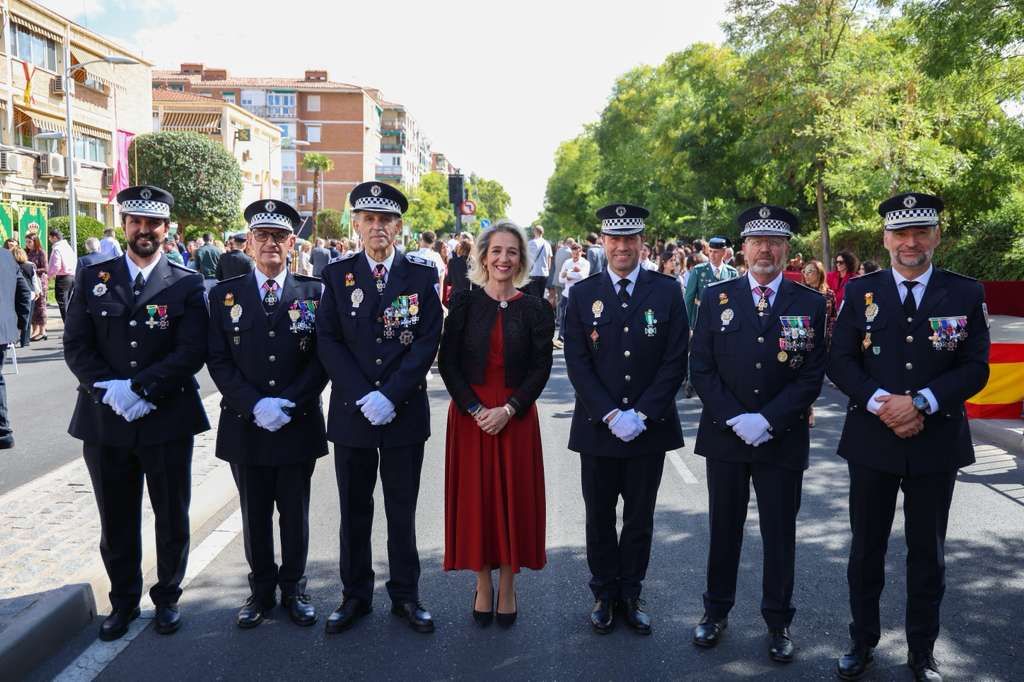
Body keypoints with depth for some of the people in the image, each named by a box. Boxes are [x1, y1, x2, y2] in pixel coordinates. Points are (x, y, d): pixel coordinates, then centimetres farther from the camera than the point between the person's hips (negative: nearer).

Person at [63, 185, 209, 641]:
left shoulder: (186, 285, 0)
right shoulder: (92, 278, 7)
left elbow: (192, 351, -9)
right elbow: (75, 346, 1)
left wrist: (141, 388, -17)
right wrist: (109, 388, -14)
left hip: (167, 419, -1)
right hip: (104, 420, 2)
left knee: (172, 518, 9)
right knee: (116, 520, 12)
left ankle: (167, 598, 29)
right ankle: (124, 601, 31)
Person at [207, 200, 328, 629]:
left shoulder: (313, 293, 1)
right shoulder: (224, 295, 3)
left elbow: (321, 358, -3)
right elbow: (218, 360, -2)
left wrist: (288, 402, -14)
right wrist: (254, 405, -15)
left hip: (298, 424, -1)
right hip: (246, 425, 1)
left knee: (295, 513, 11)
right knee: (254, 514, 12)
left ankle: (293, 587, 28)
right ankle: (261, 589, 28)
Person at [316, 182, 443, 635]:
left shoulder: (422, 275, 1)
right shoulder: (337, 275, 3)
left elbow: (427, 341, -5)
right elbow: (328, 341, -2)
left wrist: (390, 396, -14)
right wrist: (362, 397, -13)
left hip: (405, 411, -1)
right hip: (351, 411, 1)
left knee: (402, 511, 9)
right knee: (354, 510, 11)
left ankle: (405, 596, 24)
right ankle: (355, 595, 26)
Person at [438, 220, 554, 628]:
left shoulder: (535, 310, 1)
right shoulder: (464, 303, 0)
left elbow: (540, 368, -1)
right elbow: (447, 362, -3)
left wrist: (508, 409, -13)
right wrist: (475, 410, -12)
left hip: (516, 416, 0)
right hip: (469, 414, 0)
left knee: (513, 496, 5)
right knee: (474, 496, 5)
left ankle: (507, 587, 20)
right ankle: (483, 585, 20)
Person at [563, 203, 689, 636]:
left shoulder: (667, 291, 0)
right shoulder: (582, 294, 1)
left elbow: (676, 361, -4)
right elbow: (577, 362, -4)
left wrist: (641, 414, -12)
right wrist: (611, 414, -13)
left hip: (649, 426, 0)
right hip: (596, 426, 0)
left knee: (640, 518, 11)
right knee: (599, 517, 11)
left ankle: (630, 595, 27)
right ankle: (604, 595, 28)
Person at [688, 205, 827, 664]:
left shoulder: (810, 304, 0)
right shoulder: (717, 297, 1)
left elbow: (812, 375, -4)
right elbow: (700, 367, -2)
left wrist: (768, 420, -14)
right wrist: (734, 418, -12)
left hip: (783, 438, 0)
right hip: (724, 435, 1)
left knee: (780, 533, 10)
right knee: (724, 528, 13)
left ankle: (778, 622, 26)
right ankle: (716, 612, 29)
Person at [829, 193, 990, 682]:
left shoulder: (966, 294, 0)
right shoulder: (860, 291, 1)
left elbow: (975, 368, -5)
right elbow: (840, 362, -2)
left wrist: (920, 403, -18)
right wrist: (880, 403, -16)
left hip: (936, 444, 0)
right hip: (872, 440, 0)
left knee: (927, 552, 12)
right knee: (867, 548, 12)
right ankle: (862, 642, 29)